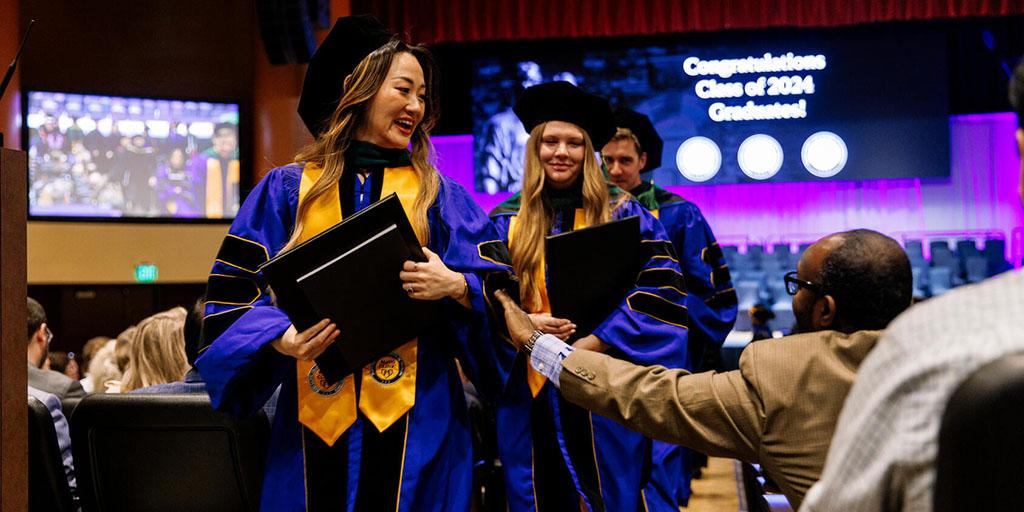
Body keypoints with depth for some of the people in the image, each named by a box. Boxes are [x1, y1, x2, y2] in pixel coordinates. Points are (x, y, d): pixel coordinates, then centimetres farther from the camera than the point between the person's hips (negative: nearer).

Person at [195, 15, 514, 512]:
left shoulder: (440, 196, 8)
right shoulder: (287, 190, 6)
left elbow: (497, 294, 3)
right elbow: (236, 290, 1)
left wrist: (455, 286, -18)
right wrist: (280, 337, -18)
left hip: (415, 417, 0)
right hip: (316, 413, 0)